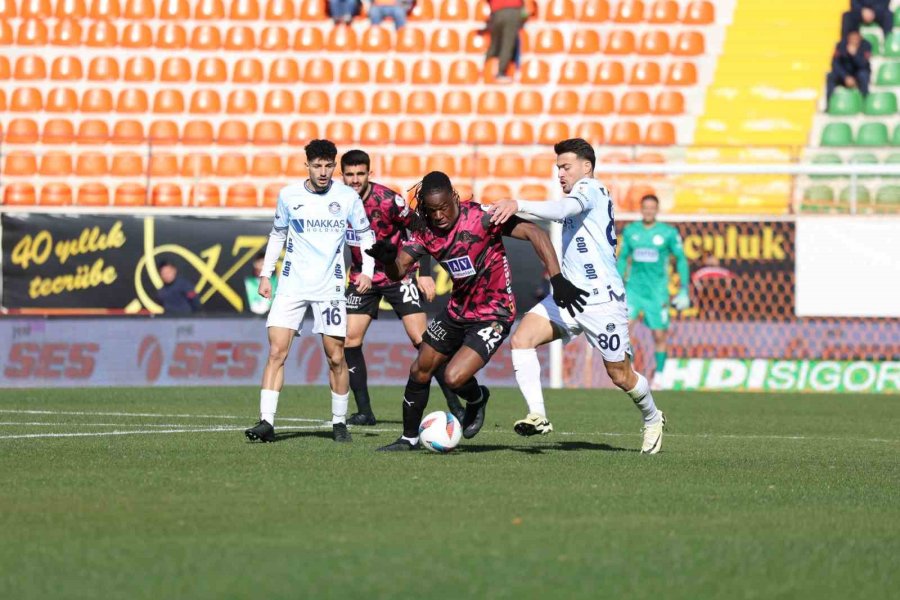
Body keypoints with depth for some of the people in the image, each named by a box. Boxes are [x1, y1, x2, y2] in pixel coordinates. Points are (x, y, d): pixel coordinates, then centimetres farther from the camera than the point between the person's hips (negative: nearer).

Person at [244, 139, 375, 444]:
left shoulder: (347, 197, -2)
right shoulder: (288, 196, 1)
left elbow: (365, 233, 10)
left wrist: (367, 271, -2)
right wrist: (265, 274, 9)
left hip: (329, 287, -1)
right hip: (291, 285, 1)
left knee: (336, 357, 0)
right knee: (276, 351, -11)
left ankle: (339, 422, 16)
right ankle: (266, 422, -14)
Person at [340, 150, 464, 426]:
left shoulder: (387, 200, -20)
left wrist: (425, 273, -13)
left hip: (399, 275, -4)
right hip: (362, 276, 4)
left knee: (421, 339, -12)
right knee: (349, 339, -7)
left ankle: (455, 405, -6)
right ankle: (364, 411, 1)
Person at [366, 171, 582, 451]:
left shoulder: (481, 218, -25)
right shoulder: (426, 231, -6)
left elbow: (534, 233, -28)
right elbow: (398, 271, -9)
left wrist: (557, 278, -38)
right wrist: (387, 259, -35)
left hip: (493, 315, -7)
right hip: (457, 310, 7)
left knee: (454, 378, -19)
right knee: (420, 371, 13)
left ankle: (477, 398, 18)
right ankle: (409, 438, 34)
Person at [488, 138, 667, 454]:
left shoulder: (590, 188, -9)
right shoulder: (581, 195, 20)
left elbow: (562, 209, -29)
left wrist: (518, 205, -41)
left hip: (602, 299, -9)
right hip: (568, 295, 9)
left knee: (620, 376, 3)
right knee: (521, 338, -16)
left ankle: (652, 419, 31)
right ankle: (538, 415, -23)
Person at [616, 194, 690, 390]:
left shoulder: (669, 233, -4)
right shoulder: (630, 231, 4)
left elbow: (681, 260, 2)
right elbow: (622, 258, 14)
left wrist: (684, 290, -1)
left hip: (657, 291, -1)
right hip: (633, 288, 1)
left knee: (659, 336, 3)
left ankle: (659, 375, 18)